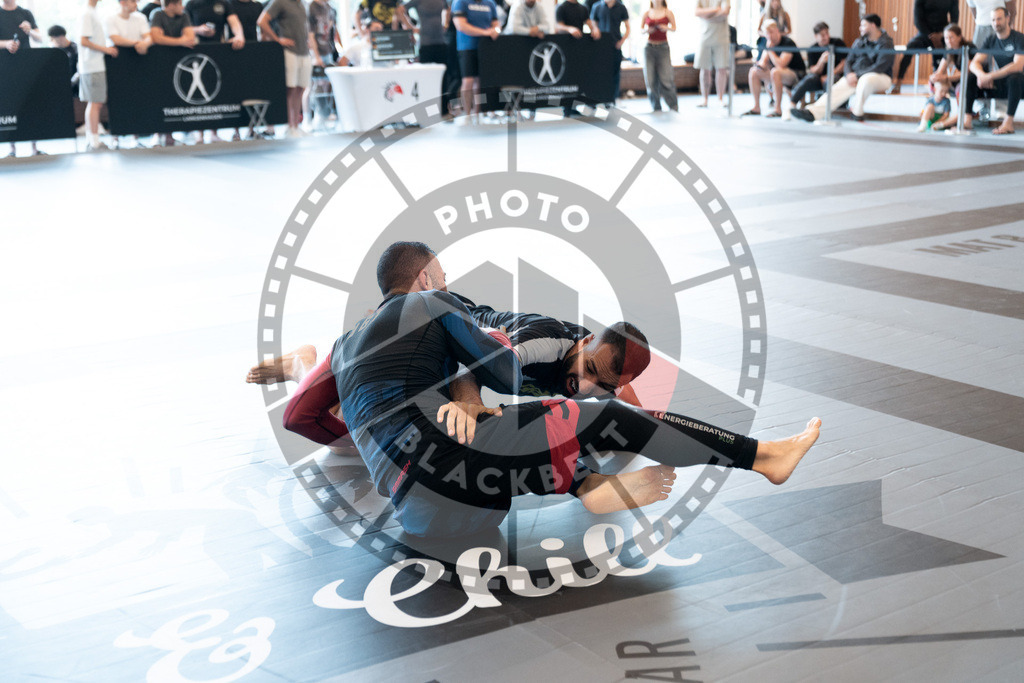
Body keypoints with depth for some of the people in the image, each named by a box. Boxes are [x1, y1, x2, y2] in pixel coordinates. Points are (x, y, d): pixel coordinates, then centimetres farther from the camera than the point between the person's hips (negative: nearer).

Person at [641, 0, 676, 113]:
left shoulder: (668, 12, 4)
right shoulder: (647, 13, 8)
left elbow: (674, 27, 8)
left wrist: (666, 28, -12)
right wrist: (646, 30, -10)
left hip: (663, 47, -2)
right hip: (649, 47, 2)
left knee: (666, 80, -9)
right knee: (651, 80, -1)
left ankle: (674, 108, 2)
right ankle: (656, 109, 9)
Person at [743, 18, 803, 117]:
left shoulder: (787, 42, -18)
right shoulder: (770, 43, 6)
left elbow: (781, 64, -28)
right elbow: (763, 60, 7)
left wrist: (770, 50, -20)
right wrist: (761, 64, -18)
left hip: (797, 75, -8)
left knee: (775, 72, -38)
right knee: (753, 72, -3)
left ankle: (778, 109, -33)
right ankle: (756, 108, -3)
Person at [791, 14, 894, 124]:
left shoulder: (886, 43, -6)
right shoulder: (859, 42, 15)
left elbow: (880, 67, -16)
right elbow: (849, 61, 13)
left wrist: (857, 76, -19)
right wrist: (849, 74, -10)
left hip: (880, 77, -5)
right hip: (856, 76, 5)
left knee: (866, 79, -40)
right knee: (838, 88, -22)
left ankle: (856, 112, -24)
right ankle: (813, 112, -41)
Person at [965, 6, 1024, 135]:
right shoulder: (990, 40, 6)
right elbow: (974, 63, -3)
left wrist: (990, 76, -30)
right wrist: (981, 75, -27)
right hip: (998, 85, 5)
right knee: (970, 76, -13)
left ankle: (1008, 122, -36)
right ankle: (967, 118, -22)